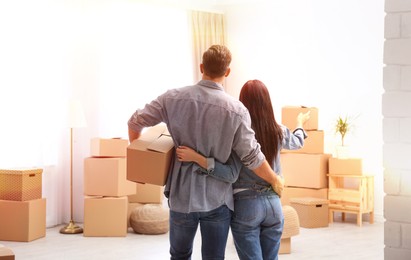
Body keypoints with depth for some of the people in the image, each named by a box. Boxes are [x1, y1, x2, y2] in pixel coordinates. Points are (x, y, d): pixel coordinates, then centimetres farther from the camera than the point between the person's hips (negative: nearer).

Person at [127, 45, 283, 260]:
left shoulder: (174, 98, -5)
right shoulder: (236, 110, -11)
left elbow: (135, 122, 4)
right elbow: (252, 158, -9)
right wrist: (276, 181, 8)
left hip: (182, 196, 2)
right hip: (217, 199, -2)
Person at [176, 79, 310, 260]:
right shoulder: (278, 132, 1)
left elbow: (228, 172, -23)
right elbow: (298, 142, 24)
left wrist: (195, 157, -29)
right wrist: (300, 123, 46)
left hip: (245, 204, -4)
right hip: (273, 203, 4)